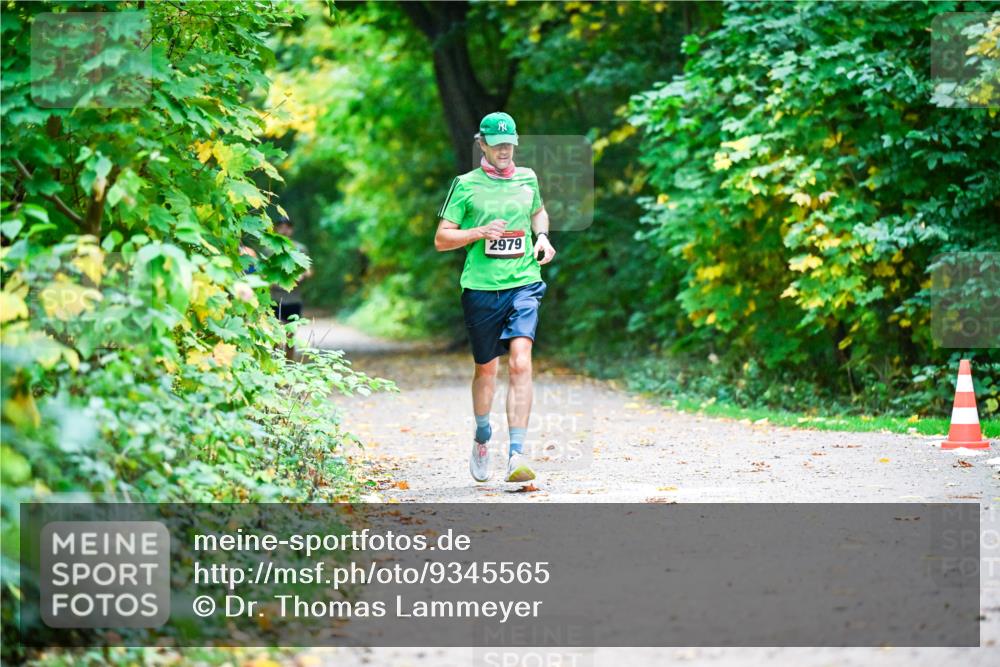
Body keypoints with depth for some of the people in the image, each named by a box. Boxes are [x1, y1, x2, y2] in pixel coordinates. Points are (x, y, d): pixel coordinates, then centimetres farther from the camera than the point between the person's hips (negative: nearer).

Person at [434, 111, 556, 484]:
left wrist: (542, 237, 11)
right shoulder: (466, 185, 1)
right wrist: (479, 233, -14)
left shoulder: (527, 179, 10)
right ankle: (482, 440, 39)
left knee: (520, 363, -17)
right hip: (481, 289, -1)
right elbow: (441, 239, 1)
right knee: (486, 369, 12)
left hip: (524, 285, 1)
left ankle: (516, 454, -21)